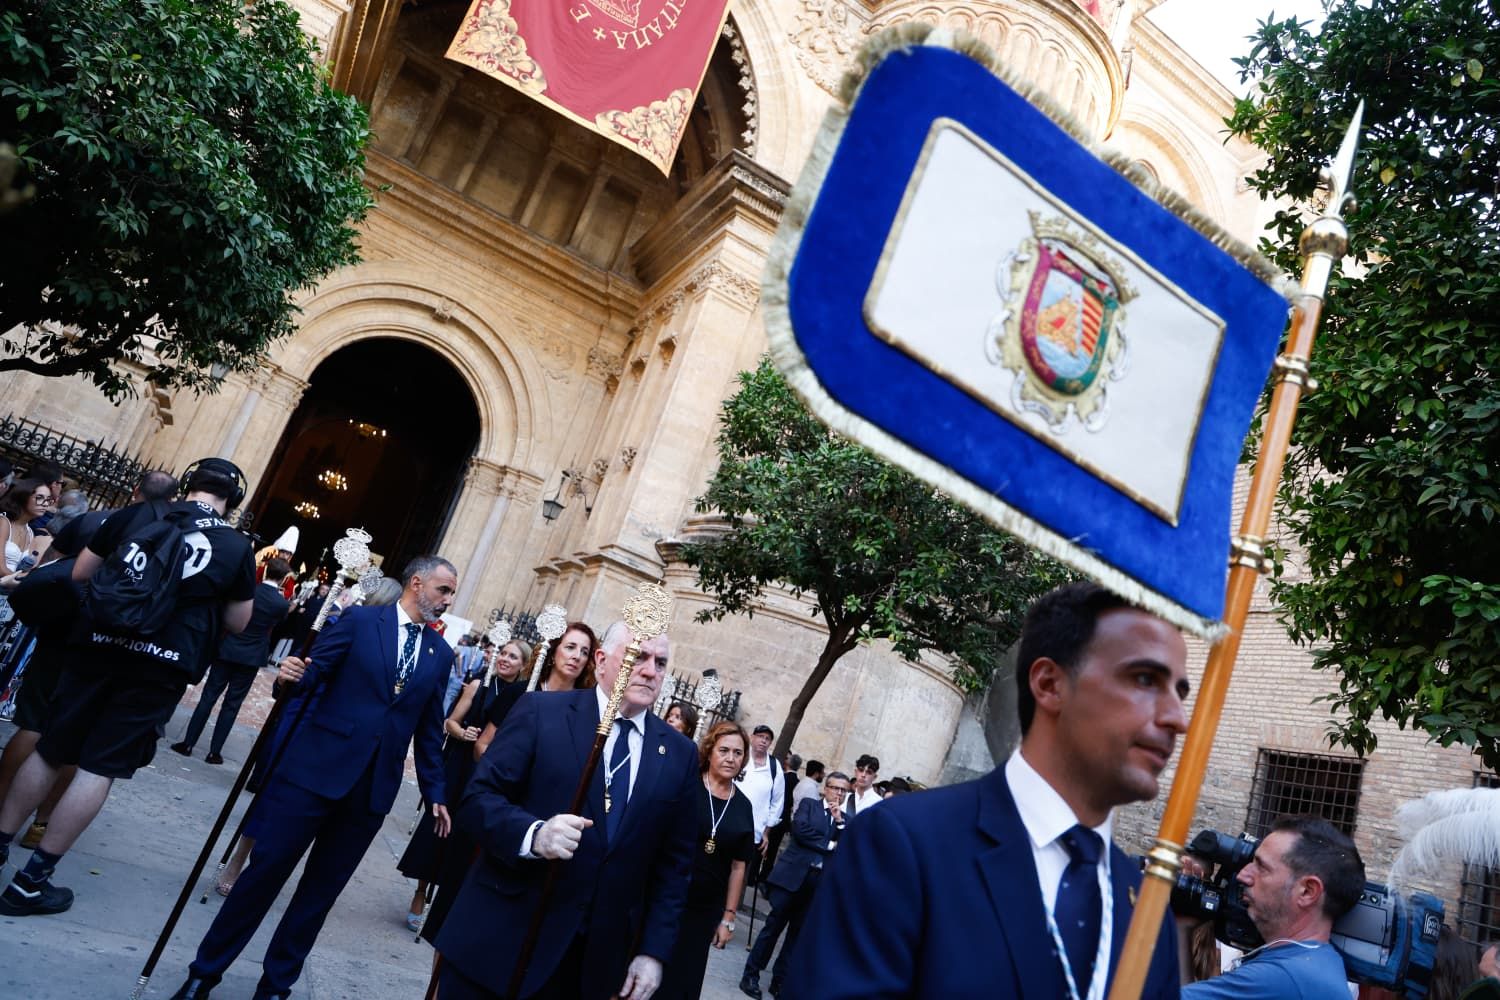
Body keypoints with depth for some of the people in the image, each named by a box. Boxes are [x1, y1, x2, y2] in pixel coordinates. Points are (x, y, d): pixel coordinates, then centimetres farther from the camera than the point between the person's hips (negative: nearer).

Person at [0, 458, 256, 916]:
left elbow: (79, 574, 11)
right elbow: (238, 622, 8)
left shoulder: (140, 513, 5)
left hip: (99, 643, 2)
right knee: (100, 767, 4)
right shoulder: (238, 547, 1)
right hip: (162, 664, -2)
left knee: (49, 751, 16)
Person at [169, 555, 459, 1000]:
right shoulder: (359, 621, -2)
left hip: (373, 788, 4)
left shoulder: (440, 654, 9)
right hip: (316, 768, -3)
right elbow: (313, 673, -5)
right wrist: (293, 675, -28)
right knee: (265, 869, 3)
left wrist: (434, 791, 14)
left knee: (321, 889, 13)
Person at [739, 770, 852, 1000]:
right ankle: (751, 974, 10)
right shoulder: (809, 804, 6)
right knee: (774, 925, -1)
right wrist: (828, 845, -8)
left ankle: (779, 980, 20)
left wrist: (840, 821, -6)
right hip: (793, 874, -4)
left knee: (798, 932, 9)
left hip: (821, 881, 4)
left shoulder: (846, 819, 15)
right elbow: (799, 829, -12)